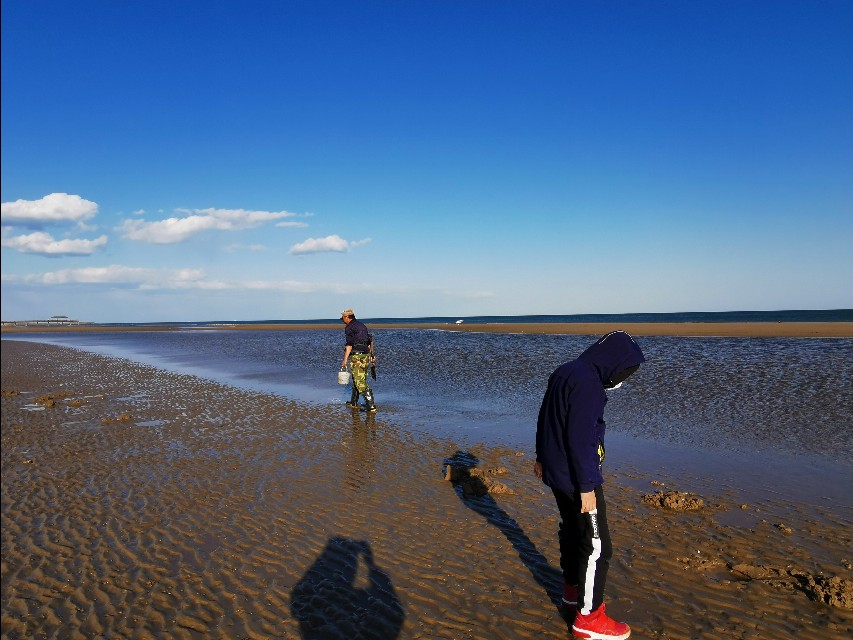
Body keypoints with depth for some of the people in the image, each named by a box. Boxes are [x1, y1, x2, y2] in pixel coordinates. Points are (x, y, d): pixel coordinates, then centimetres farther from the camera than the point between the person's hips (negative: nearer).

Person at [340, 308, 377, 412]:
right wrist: (372, 355, 24)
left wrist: (344, 360, -16)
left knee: (360, 382, -8)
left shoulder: (349, 328, -7)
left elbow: (349, 344, -15)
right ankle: (353, 403, 30)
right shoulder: (362, 325, 17)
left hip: (357, 356, -8)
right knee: (356, 379, 20)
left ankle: (371, 406, -14)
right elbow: (370, 341, 19)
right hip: (366, 355, 8)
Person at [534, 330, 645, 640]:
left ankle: (573, 589, 41)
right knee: (597, 546, 1)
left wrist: (543, 457, 27)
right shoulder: (588, 382, -23)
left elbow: (546, 419, 17)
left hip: (556, 471, 10)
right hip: (575, 477, -10)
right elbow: (581, 438, -26)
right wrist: (586, 486, -21)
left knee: (572, 530, 24)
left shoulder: (565, 371, 8)